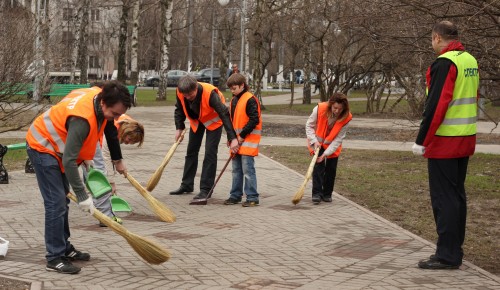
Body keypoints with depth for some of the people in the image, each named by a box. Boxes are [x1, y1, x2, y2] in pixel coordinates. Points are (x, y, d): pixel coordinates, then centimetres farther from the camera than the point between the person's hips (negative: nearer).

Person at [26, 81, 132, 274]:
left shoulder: (102, 97, -11)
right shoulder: (83, 118, -37)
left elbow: (110, 128, 12)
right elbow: (69, 161, -38)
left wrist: (117, 160, 20)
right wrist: (82, 196, -35)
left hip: (56, 146, 10)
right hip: (42, 147, -10)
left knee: (62, 200, 16)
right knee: (56, 202, -13)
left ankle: (64, 248, 26)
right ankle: (55, 258, -9)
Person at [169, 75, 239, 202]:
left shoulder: (210, 93, -41)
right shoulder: (180, 92, -25)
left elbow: (224, 114, -42)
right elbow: (179, 109, -3)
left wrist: (232, 138, -48)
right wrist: (179, 128, -12)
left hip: (213, 120, -5)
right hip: (196, 120, 5)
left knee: (210, 153, -13)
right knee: (191, 151, 11)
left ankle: (206, 189, -8)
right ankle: (187, 185, 23)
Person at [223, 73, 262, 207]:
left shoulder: (250, 100, -12)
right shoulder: (234, 100, 14)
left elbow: (254, 120, -17)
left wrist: (242, 136, -16)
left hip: (248, 140, -8)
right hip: (236, 140, 8)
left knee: (247, 169, -10)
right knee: (236, 169, 12)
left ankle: (252, 197, -5)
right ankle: (235, 196, 20)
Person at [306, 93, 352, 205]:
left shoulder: (346, 117, -27)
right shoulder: (319, 109, -29)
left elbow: (338, 138, -23)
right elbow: (309, 126, -14)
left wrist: (326, 153, -28)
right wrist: (314, 141, -26)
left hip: (333, 145, 1)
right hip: (317, 143, -1)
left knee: (331, 168, 2)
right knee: (318, 166, -12)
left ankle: (327, 194, 15)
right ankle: (317, 193, -11)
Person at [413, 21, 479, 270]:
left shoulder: (444, 63, -16)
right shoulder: (471, 61, 12)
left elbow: (435, 106, -21)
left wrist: (421, 141, -16)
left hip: (444, 142, -9)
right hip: (465, 140, 9)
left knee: (443, 197, -5)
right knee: (457, 194, 15)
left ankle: (447, 255, -3)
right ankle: (454, 249, 23)